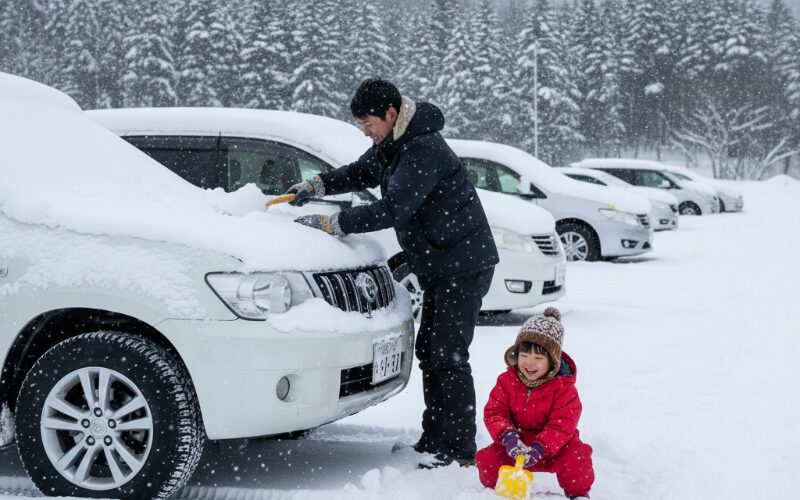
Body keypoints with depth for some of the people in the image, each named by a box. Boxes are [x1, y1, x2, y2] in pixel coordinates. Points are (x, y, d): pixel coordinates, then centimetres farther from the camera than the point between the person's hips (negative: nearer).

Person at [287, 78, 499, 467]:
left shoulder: (424, 150, -23)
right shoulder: (392, 144, 9)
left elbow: (391, 210, -28)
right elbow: (363, 172, 24)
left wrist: (331, 224, -25)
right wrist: (318, 184, 6)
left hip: (464, 264, -11)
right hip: (439, 265, 11)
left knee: (449, 356, -10)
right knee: (429, 352, 15)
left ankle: (460, 451, -4)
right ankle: (434, 441, 24)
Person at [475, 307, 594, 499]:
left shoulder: (563, 387, -15)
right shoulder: (507, 381, -6)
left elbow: (562, 425, -20)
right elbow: (494, 413, -8)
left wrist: (540, 448, -35)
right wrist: (507, 436, -30)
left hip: (553, 443, -2)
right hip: (517, 441, 2)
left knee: (577, 457, -30)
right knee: (487, 459, -20)